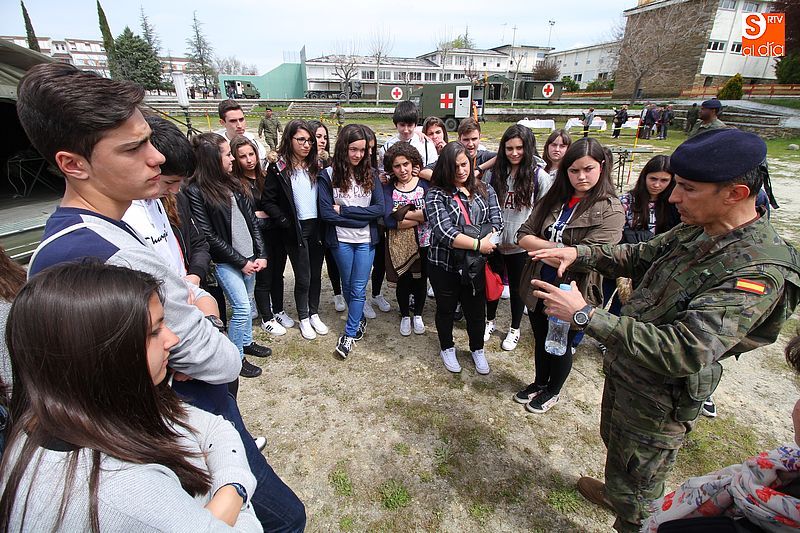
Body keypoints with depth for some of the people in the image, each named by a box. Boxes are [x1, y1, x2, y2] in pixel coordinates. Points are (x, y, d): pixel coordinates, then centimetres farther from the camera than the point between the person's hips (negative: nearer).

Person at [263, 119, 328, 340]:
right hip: (296, 230, -3)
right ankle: (303, 318, 24)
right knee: (303, 278, 4)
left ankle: (314, 314, 30)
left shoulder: (317, 166, 5)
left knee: (316, 274, 12)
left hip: (317, 227, 4)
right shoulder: (278, 169, -6)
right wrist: (286, 223, -13)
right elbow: (268, 201, -5)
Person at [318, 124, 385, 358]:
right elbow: (326, 213, -12)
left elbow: (379, 208, -10)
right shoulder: (328, 175, -6)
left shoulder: (370, 174, -1)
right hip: (341, 240, 0)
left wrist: (344, 210, -15)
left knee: (358, 288, 2)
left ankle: (350, 334, 16)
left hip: (366, 240, 0)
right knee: (348, 285, 16)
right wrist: (362, 219, -14)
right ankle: (360, 319, 40)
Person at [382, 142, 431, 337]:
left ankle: (418, 315, 38)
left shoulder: (425, 184, -6)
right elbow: (389, 220, -19)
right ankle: (405, 316, 36)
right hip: (399, 245, 0)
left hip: (424, 243, 0)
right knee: (403, 280, 13)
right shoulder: (388, 189, -5)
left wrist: (404, 214, -21)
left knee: (421, 279, 15)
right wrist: (419, 216, -19)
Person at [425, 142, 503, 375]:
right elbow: (443, 231, -24)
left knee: (476, 310, 17)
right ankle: (447, 348, 44)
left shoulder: (485, 191, 2)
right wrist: (478, 244, -25)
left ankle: (477, 349, 45)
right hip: (445, 266, -3)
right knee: (446, 309, 19)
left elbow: (497, 223, -2)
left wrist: (487, 237, -23)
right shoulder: (436, 194, -12)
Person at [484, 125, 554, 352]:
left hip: (522, 244, -2)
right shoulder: (494, 172, -2)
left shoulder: (539, 176, -9)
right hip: (494, 240, 2)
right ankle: (490, 321, 41)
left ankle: (514, 329, 36)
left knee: (518, 286, 15)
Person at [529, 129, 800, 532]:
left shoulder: (758, 273, -30)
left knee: (637, 498, 18)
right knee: (614, 445, 35)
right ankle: (612, 493, 63)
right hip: (623, 370, 8)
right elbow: (640, 256, 10)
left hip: (659, 400, -8)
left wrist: (586, 315, -39)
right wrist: (579, 253, -7)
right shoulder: (696, 230, -5)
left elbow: (684, 351, -38)